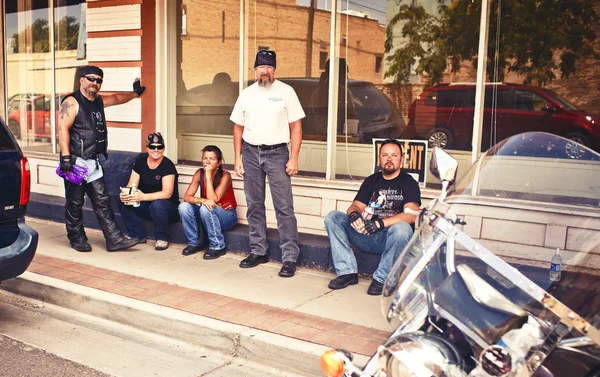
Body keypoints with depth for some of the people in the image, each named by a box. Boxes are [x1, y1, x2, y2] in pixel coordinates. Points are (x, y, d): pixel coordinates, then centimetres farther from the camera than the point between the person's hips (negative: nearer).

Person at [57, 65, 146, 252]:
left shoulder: (99, 101, 17)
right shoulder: (72, 102, -8)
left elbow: (116, 98, 38)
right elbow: (63, 130, -16)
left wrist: (135, 93, 49)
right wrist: (66, 157, -24)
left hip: (94, 163, 7)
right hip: (76, 161, -7)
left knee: (102, 202, 3)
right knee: (75, 203, 4)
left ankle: (114, 239, 1)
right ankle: (77, 239, 16)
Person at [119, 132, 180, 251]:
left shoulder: (168, 165, -17)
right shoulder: (140, 161, -1)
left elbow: (167, 193, -26)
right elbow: (131, 185, -3)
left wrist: (143, 197, -38)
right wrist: (125, 194, -27)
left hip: (169, 209, -5)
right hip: (146, 206, 5)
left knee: (157, 204, -37)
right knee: (126, 203, -19)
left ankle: (162, 239, -13)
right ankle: (138, 236, -1)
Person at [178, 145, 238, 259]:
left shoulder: (225, 176, -20)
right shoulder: (199, 173, -6)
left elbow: (214, 200, -29)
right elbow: (186, 197, -13)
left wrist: (209, 177, -28)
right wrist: (201, 200, -34)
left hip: (227, 216, -5)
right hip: (208, 214, 5)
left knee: (206, 208, -34)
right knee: (184, 206, -19)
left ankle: (217, 247, -20)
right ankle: (194, 243, -4)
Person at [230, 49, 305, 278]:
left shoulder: (286, 92, -1)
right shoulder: (246, 94, 9)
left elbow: (296, 127, -3)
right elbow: (238, 127, 13)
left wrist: (294, 158, -10)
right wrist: (237, 158, 5)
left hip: (277, 153, -4)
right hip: (250, 152, 4)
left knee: (284, 207, -6)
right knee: (254, 206, 10)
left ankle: (290, 258, -3)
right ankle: (258, 252, 22)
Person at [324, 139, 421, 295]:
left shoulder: (408, 183, 0)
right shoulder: (371, 181, 15)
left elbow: (411, 214, -15)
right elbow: (355, 206, 8)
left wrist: (380, 223, -29)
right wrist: (353, 214, -19)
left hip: (392, 238, -4)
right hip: (367, 236, 5)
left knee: (401, 228, -38)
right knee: (333, 217, -10)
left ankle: (382, 278, -20)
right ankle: (347, 272, -16)